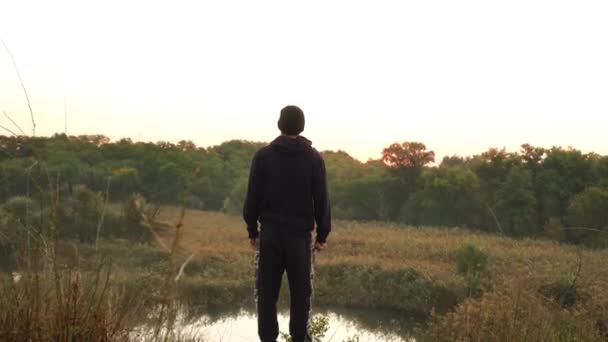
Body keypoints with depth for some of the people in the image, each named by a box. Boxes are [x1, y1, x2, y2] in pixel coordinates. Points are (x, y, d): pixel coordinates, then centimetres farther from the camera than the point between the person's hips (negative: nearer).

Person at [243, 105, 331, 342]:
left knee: (267, 292, 7)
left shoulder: (263, 156, -1)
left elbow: (252, 197, -1)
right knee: (301, 293, 6)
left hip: (269, 233, 0)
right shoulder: (313, 158, -1)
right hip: (300, 234, 0)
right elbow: (321, 200, 0)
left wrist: (252, 230, 8)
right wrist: (322, 234, 7)